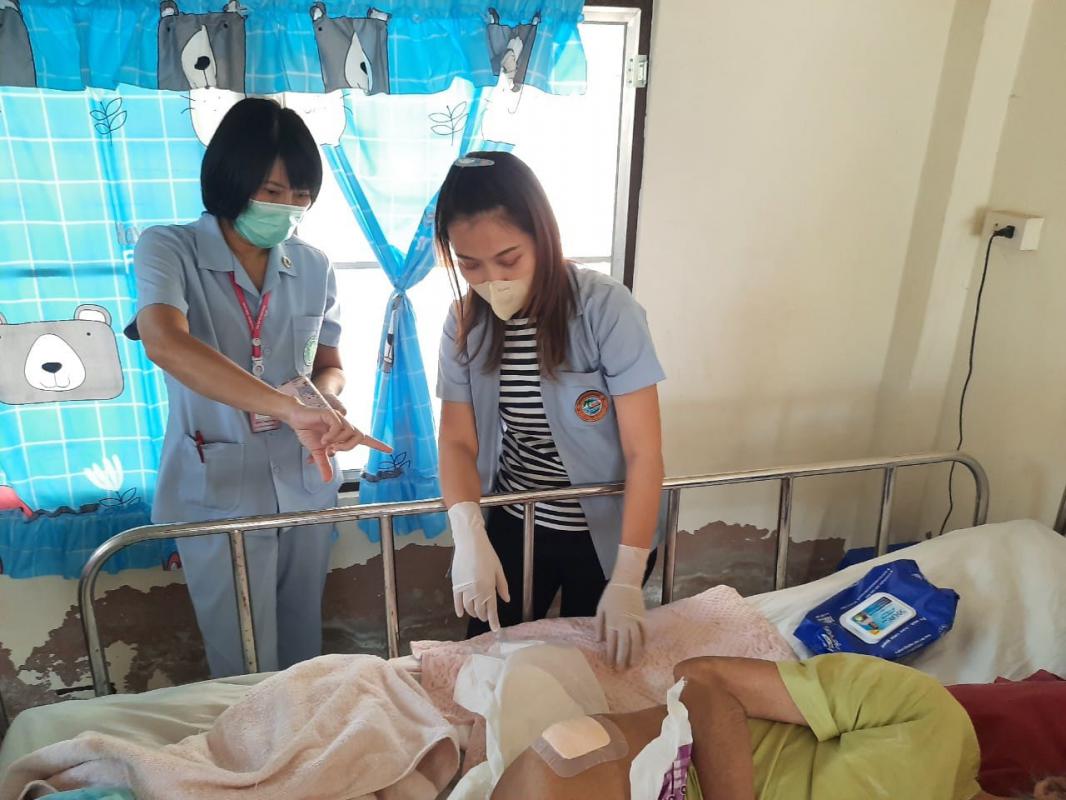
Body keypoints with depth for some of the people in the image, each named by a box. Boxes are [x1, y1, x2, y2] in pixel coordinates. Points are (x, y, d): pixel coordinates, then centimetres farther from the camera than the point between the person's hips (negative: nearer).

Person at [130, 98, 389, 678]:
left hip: (305, 483, 4)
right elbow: (165, 344, -29)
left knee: (305, 653, 19)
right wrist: (290, 407, -40)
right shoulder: (168, 249, -10)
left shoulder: (314, 268, 2)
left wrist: (320, 409, -14)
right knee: (246, 669, 8)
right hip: (218, 490, -3)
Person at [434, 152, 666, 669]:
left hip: (606, 532, -3)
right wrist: (469, 536, -26)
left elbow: (644, 453, -21)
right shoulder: (466, 323, -8)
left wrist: (627, 578, -27)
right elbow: (457, 441, -9)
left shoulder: (606, 309, -22)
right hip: (512, 525, 3)